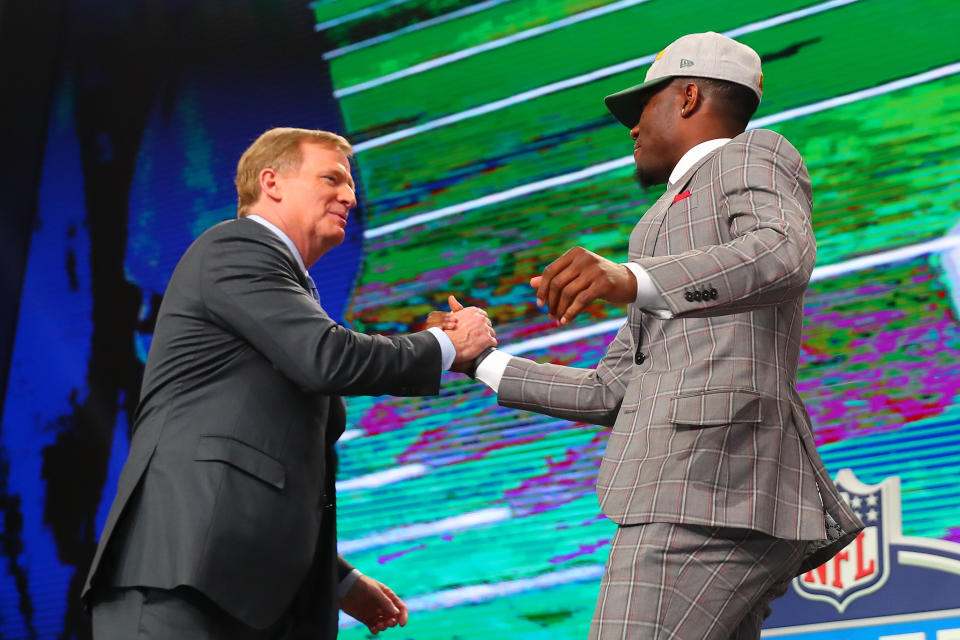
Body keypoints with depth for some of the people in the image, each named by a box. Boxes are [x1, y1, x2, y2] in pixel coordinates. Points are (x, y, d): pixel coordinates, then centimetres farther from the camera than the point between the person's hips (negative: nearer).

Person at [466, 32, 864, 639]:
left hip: (709, 478, -9)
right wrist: (482, 361, 35)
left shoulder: (754, 153, 7)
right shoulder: (667, 227, 34)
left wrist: (631, 280, -32)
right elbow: (605, 395, 33)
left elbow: (785, 256, -18)